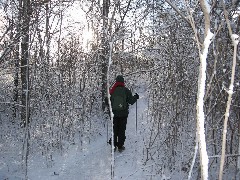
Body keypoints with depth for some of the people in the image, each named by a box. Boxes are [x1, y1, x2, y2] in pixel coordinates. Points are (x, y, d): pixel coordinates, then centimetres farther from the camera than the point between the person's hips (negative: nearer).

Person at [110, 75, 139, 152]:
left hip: (114, 113, 2)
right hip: (123, 114, -2)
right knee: (122, 130, 8)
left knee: (114, 130, 14)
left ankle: (114, 145, 18)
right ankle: (120, 146, 11)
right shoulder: (126, 90, -10)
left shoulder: (112, 91, -5)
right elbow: (131, 101, -6)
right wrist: (136, 97, 12)